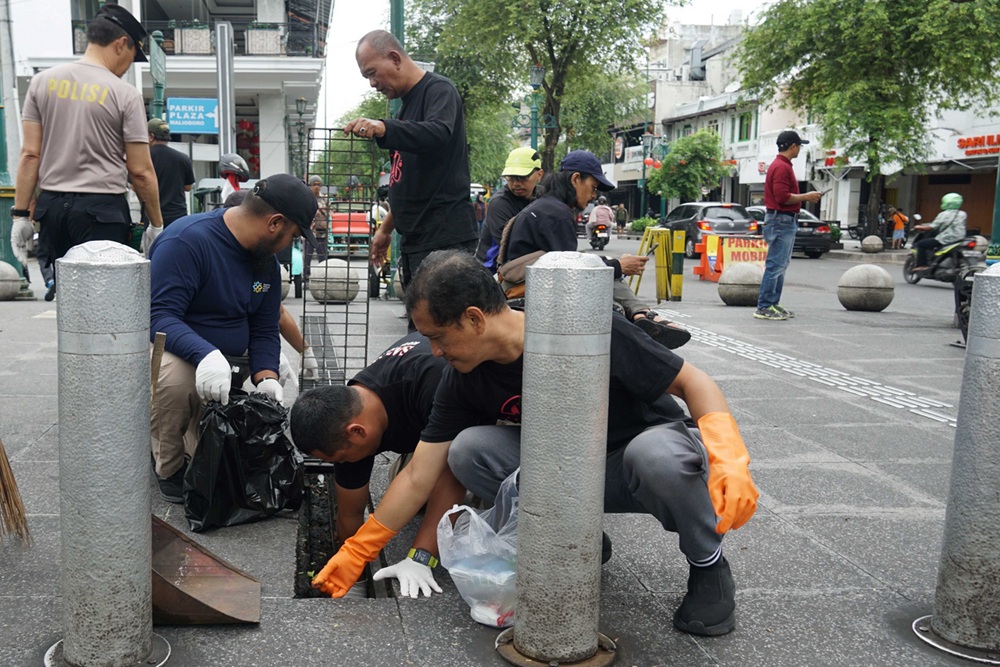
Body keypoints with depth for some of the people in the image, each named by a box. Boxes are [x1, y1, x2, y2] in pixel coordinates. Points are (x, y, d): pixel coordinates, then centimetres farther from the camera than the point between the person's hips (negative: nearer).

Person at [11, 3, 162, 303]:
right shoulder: (125, 94, -6)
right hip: (102, 210, -5)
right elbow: (140, 171, -6)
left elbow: (30, 154, 4)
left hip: (51, 206, 5)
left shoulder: (42, 81, 6)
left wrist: (20, 213, 8)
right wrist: (156, 224, 4)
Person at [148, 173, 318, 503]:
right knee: (174, 375, -40)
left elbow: (264, 332, 6)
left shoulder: (267, 264, 3)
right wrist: (206, 354, -46)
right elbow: (160, 316, -29)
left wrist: (266, 378, -14)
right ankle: (170, 469, -13)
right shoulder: (187, 240, -23)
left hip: (226, 365, 7)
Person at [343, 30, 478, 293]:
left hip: (445, 239, -9)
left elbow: (439, 133, -29)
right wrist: (386, 227, 28)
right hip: (414, 240, 9)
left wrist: (383, 128, -42)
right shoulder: (407, 104, 23)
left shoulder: (438, 89, -5)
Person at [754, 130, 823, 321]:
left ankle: (773, 304, 19)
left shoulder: (782, 165, 18)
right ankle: (764, 307, -6)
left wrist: (805, 197, 14)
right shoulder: (781, 167, -15)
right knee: (775, 266, -9)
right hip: (782, 221, -11)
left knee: (780, 266, 14)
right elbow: (782, 197, -22)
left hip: (786, 221, 11)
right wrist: (806, 197, -13)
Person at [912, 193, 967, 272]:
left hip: (945, 240, -8)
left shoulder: (944, 214, -9)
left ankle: (922, 265, -7)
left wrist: (919, 227, 5)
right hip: (959, 239, 8)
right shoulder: (963, 214, 9)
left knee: (920, 244, 3)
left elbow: (932, 227, -11)